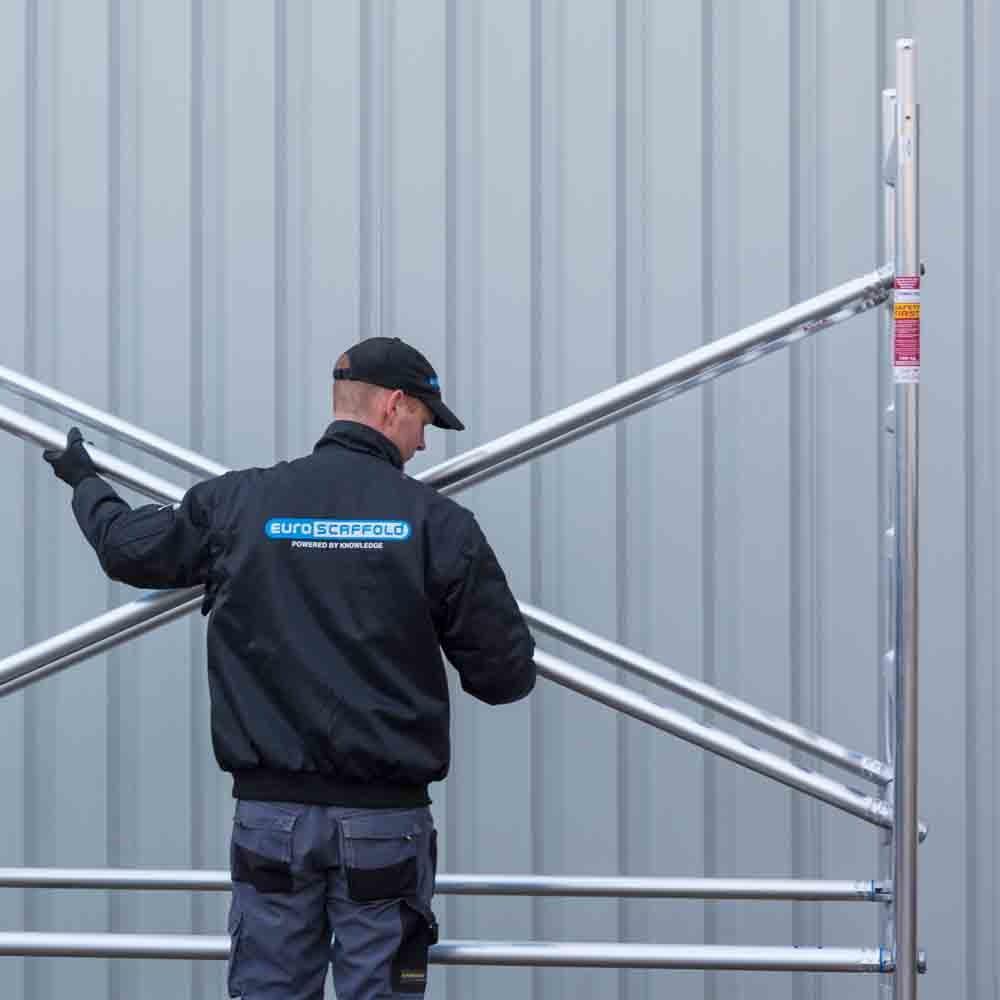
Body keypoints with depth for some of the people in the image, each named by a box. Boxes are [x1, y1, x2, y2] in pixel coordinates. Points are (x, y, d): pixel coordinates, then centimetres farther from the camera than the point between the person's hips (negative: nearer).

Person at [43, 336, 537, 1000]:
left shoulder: (236, 503, 1)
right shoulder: (437, 521, -6)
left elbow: (127, 545, 17)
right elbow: (509, 675, -3)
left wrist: (85, 482, 39)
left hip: (271, 813, 2)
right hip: (386, 820, -2)